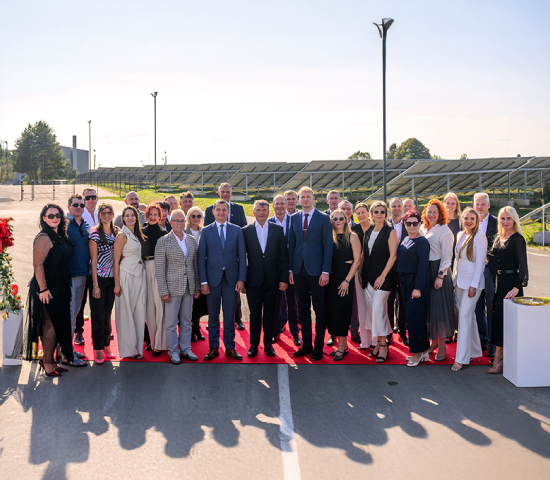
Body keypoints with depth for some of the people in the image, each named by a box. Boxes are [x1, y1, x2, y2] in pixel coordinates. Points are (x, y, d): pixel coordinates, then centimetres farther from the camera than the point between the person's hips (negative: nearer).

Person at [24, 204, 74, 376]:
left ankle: (48, 359, 26)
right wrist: (43, 289, -24)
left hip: (60, 288, 9)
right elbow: (37, 265, -20)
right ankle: (48, 363, 9)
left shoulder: (60, 236, 12)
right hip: (48, 288, -9)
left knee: (57, 324, 14)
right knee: (51, 324, -2)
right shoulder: (44, 238, -15)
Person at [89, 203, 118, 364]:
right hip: (98, 277, -5)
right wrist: (95, 285, -12)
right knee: (98, 314, 2)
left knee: (108, 313, 13)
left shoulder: (116, 231, 6)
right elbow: (93, 260, -10)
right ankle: (98, 349, 11)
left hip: (111, 278, 5)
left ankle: (106, 346, 24)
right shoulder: (95, 233, -10)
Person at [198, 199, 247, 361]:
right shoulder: (206, 231, 4)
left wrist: (241, 279, -4)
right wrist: (203, 281, -5)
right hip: (212, 278, 0)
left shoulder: (237, 231, 6)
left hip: (231, 278, 0)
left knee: (230, 316, 5)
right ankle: (213, 348, 17)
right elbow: (201, 258, 2)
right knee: (213, 316, 6)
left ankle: (230, 347, 17)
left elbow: (242, 256, 4)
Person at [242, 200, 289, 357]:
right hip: (253, 279, -1)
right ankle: (254, 344, 18)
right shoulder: (246, 231, 3)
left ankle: (268, 344, 21)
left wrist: (284, 279, -2)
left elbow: (284, 256, 3)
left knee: (270, 314, 8)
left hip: (272, 279, 1)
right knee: (255, 314, 6)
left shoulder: (278, 230, 4)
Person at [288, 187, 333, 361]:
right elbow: (291, 245, 11)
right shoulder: (294, 218, 10)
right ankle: (306, 344, 20)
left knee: (319, 309, 2)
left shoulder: (324, 218, -1)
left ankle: (318, 347, 11)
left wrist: (325, 271, -11)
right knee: (304, 308, 11)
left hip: (316, 270, -4)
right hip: (299, 269, 4)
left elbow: (328, 246, -5)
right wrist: (290, 269, 5)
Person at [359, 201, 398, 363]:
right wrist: (360, 274, 10)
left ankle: (383, 345, 1)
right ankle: (379, 342, 18)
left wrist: (383, 276, -15)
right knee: (372, 311, 8)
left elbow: (393, 256, -10)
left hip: (382, 276, -6)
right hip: (368, 276, 6)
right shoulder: (368, 232, 12)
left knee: (378, 310, -10)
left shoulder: (390, 232, -6)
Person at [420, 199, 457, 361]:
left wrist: (440, 276, -17)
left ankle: (442, 346, 8)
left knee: (439, 307, -2)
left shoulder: (444, 231, -8)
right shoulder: (422, 229, 10)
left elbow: (447, 257, -11)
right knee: (427, 307, 10)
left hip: (438, 271, -6)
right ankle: (433, 341, 23)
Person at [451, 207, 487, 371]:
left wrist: (474, 285, -17)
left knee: (465, 316, -10)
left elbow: (480, 262, -13)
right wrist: (454, 277, 13)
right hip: (459, 281, 7)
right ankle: (475, 350, 25)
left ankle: (461, 358, -7)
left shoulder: (479, 237, -10)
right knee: (467, 315, 13)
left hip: (472, 281, -7)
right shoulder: (460, 235, 11)